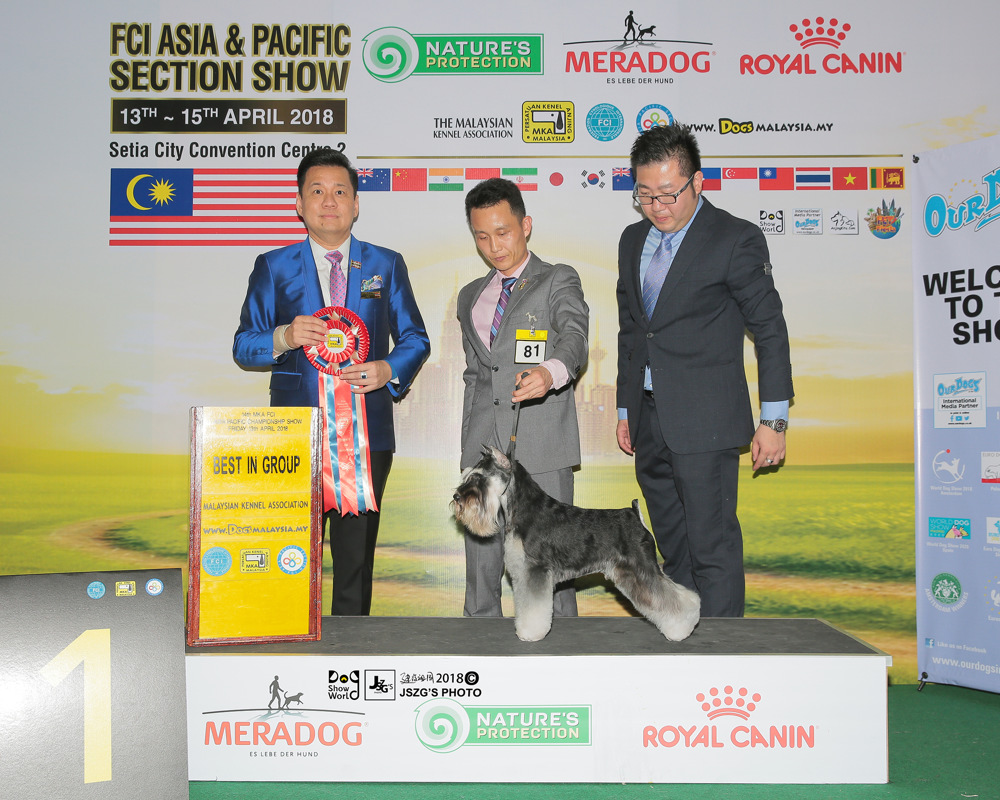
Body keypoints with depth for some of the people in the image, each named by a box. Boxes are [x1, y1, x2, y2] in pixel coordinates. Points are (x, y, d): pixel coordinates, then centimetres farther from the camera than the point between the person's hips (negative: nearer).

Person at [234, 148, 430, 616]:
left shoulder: (386, 265, 12)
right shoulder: (273, 267, 9)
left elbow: (414, 339, 13)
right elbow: (243, 346, 7)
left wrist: (389, 370, -8)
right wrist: (283, 338, -14)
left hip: (367, 436, 1)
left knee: (357, 556, 6)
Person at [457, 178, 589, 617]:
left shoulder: (559, 280, 4)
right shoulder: (470, 296, 21)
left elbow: (574, 340, -15)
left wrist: (549, 372, -38)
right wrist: (471, 442, 16)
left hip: (541, 447, -5)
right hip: (481, 448, 5)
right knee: (480, 558, 7)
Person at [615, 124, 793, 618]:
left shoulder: (735, 240, -6)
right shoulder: (633, 240, 14)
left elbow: (770, 331, -4)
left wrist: (773, 420, -6)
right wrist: (625, 410, 20)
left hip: (705, 423, -6)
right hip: (649, 422, 7)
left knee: (714, 550, -6)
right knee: (674, 551, 11)